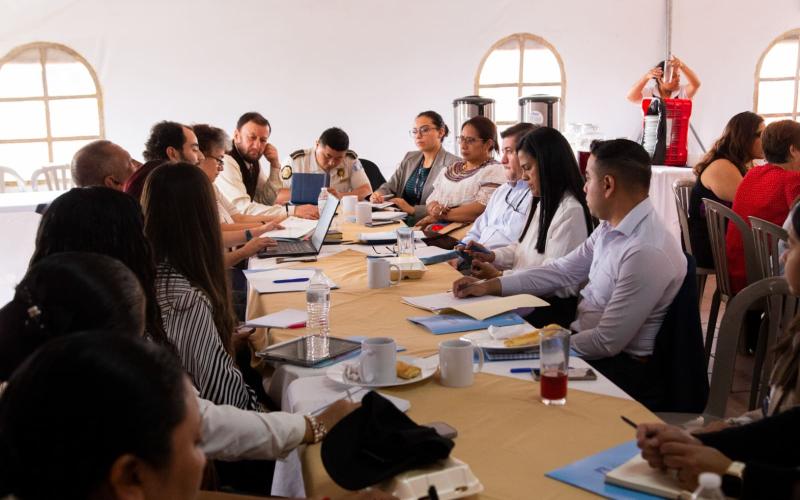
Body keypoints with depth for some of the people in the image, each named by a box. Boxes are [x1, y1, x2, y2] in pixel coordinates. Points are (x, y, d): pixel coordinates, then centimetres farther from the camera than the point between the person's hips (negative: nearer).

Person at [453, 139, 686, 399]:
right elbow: (562, 270, 9)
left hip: (618, 365, -8)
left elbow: (608, 343, -24)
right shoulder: (611, 227, -1)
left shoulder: (648, 253, -27)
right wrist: (489, 286, 6)